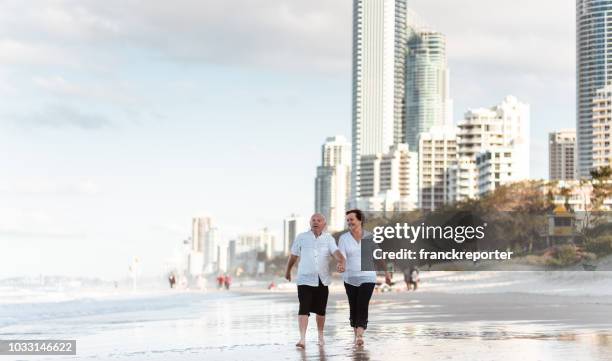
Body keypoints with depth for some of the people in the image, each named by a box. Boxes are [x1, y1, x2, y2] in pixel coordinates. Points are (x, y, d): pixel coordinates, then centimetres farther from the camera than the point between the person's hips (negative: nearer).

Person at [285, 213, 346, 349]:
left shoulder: (329, 239, 1)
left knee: (320, 310, 12)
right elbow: (293, 256, 12)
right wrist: (288, 270, 22)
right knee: (304, 308, -14)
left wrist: (341, 262, -36)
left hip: (322, 280, 2)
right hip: (305, 279, -2)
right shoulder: (301, 237, 1)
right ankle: (302, 339, -19)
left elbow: (336, 252, -16)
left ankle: (320, 336, 31)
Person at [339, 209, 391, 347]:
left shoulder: (370, 237, 1)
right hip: (350, 279, 1)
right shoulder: (344, 238, -2)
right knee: (353, 307, 8)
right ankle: (356, 335, 24)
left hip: (367, 278, -1)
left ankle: (360, 336, -26)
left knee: (363, 306, -16)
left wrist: (386, 272, 13)